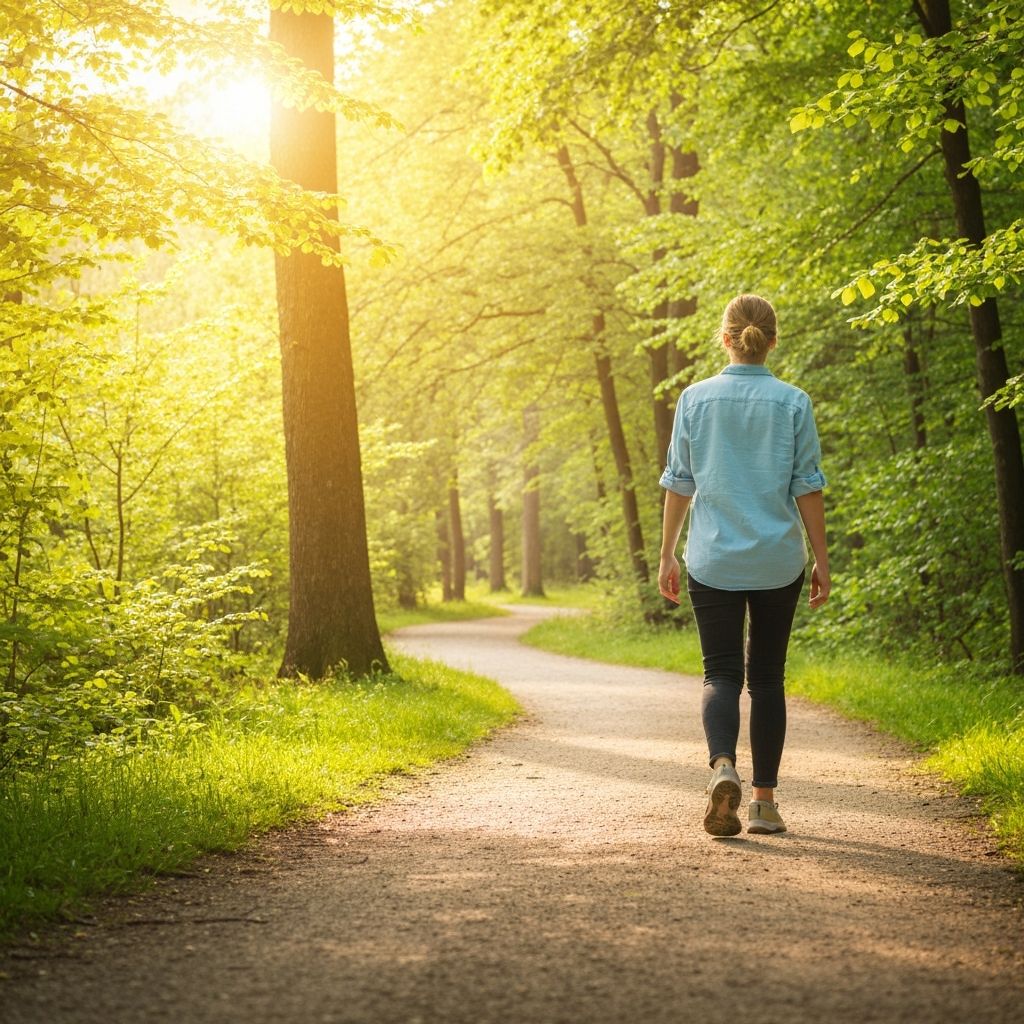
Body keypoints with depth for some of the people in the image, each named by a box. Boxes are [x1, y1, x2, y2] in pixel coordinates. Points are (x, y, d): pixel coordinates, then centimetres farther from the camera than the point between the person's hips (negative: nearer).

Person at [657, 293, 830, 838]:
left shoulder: (696, 399, -1)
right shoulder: (793, 403, -3)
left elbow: (679, 484, 1)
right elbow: (808, 487, -2)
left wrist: (667, 554, 9)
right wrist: (822, 560, 5)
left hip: (713, 561, 0)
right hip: (778, 562, 0)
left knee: (721, 673, 4)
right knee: (767, 677, 11)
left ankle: (722, 766, -24)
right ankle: (765, 801, 12)